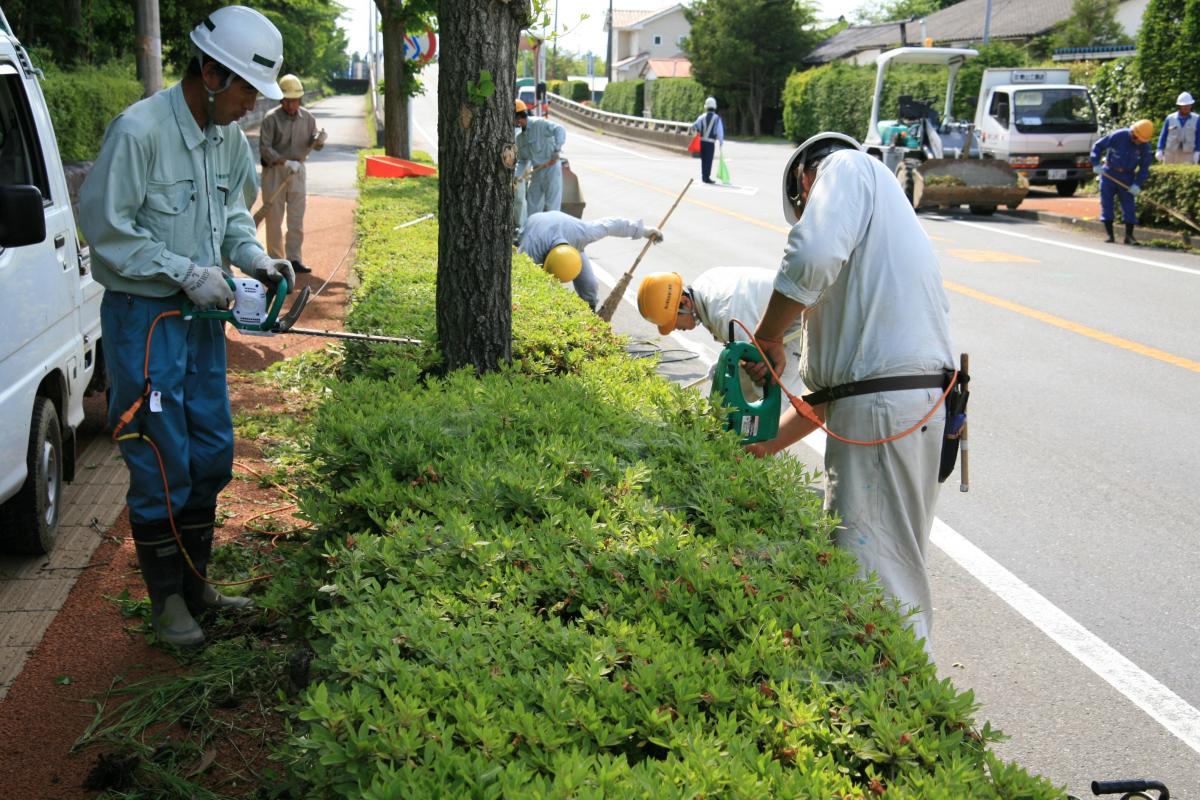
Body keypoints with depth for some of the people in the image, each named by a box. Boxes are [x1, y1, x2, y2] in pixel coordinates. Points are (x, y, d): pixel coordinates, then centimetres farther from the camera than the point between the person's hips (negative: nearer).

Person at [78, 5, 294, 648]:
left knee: (212, 454, 13)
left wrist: (253, 257, 0)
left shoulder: (229, 136, 5)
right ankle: (166, 599, 16)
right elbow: (104, 225, -18)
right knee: (161, 464, -1)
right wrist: (186, 272, -19)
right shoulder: (138, 130, -19)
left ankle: (196, 584, 29)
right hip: (145, 318, -8)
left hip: (202, 313, 8)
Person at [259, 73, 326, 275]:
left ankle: (294, 258, 10)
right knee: (274, 217, 2)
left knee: (297, 218, 4)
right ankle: (275, 260, 10)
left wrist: (318, 142, -14)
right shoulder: (271, 118, -8)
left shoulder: (307, 117, 4)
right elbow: (264, 147, -12)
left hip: (298, 170, 3)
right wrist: (285, 162, -25)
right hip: (274, 171, -3)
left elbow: (311, 142, 11)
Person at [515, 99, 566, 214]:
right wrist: (517, 175, -1)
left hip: (551, 168, -8)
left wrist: (556, 151, -34)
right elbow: (522, 161, 15)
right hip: (537, 171, 8)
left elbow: (560, 130, -25)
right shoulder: (519, 138, 10)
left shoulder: (539, 125, -12)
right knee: (532, 205, 13)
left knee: (552, 205, -7)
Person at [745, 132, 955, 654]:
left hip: (883, 409, -10)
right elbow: (829, 386, 25)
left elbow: (811, 257, -20)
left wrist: (767, 338, -5)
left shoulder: (846, 166, 4)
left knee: (875, 576, -6)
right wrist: (766, 445, 24)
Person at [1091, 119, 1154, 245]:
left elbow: (1144, 167, -2)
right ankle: (1110, 235, 5)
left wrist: (1137, 184, -13)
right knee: (1106, 203, -2)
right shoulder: (1118, 136, -17)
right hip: (1109, 173, -1)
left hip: (1127, 177, 1)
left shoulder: (1145, 146, -9)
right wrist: (1096, 164, -16)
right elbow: (1097, 146, -8)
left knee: (1129, 206, -2)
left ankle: (1129, 236, 3)